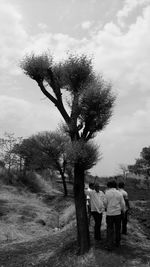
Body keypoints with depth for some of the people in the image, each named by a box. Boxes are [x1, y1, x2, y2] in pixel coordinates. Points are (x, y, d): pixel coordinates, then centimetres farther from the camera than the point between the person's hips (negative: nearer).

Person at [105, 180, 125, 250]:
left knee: (109, 229, 5)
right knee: (117, 229, 17)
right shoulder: (119, 193, -1)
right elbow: (123, 204, 2)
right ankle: (117, 243, 28)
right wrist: (123, 211, 18)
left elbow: (105, 203, -6)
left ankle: (109, 246, 4)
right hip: (117, 213, 2)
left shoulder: (107, 193, -8)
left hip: (109, 213, -2)